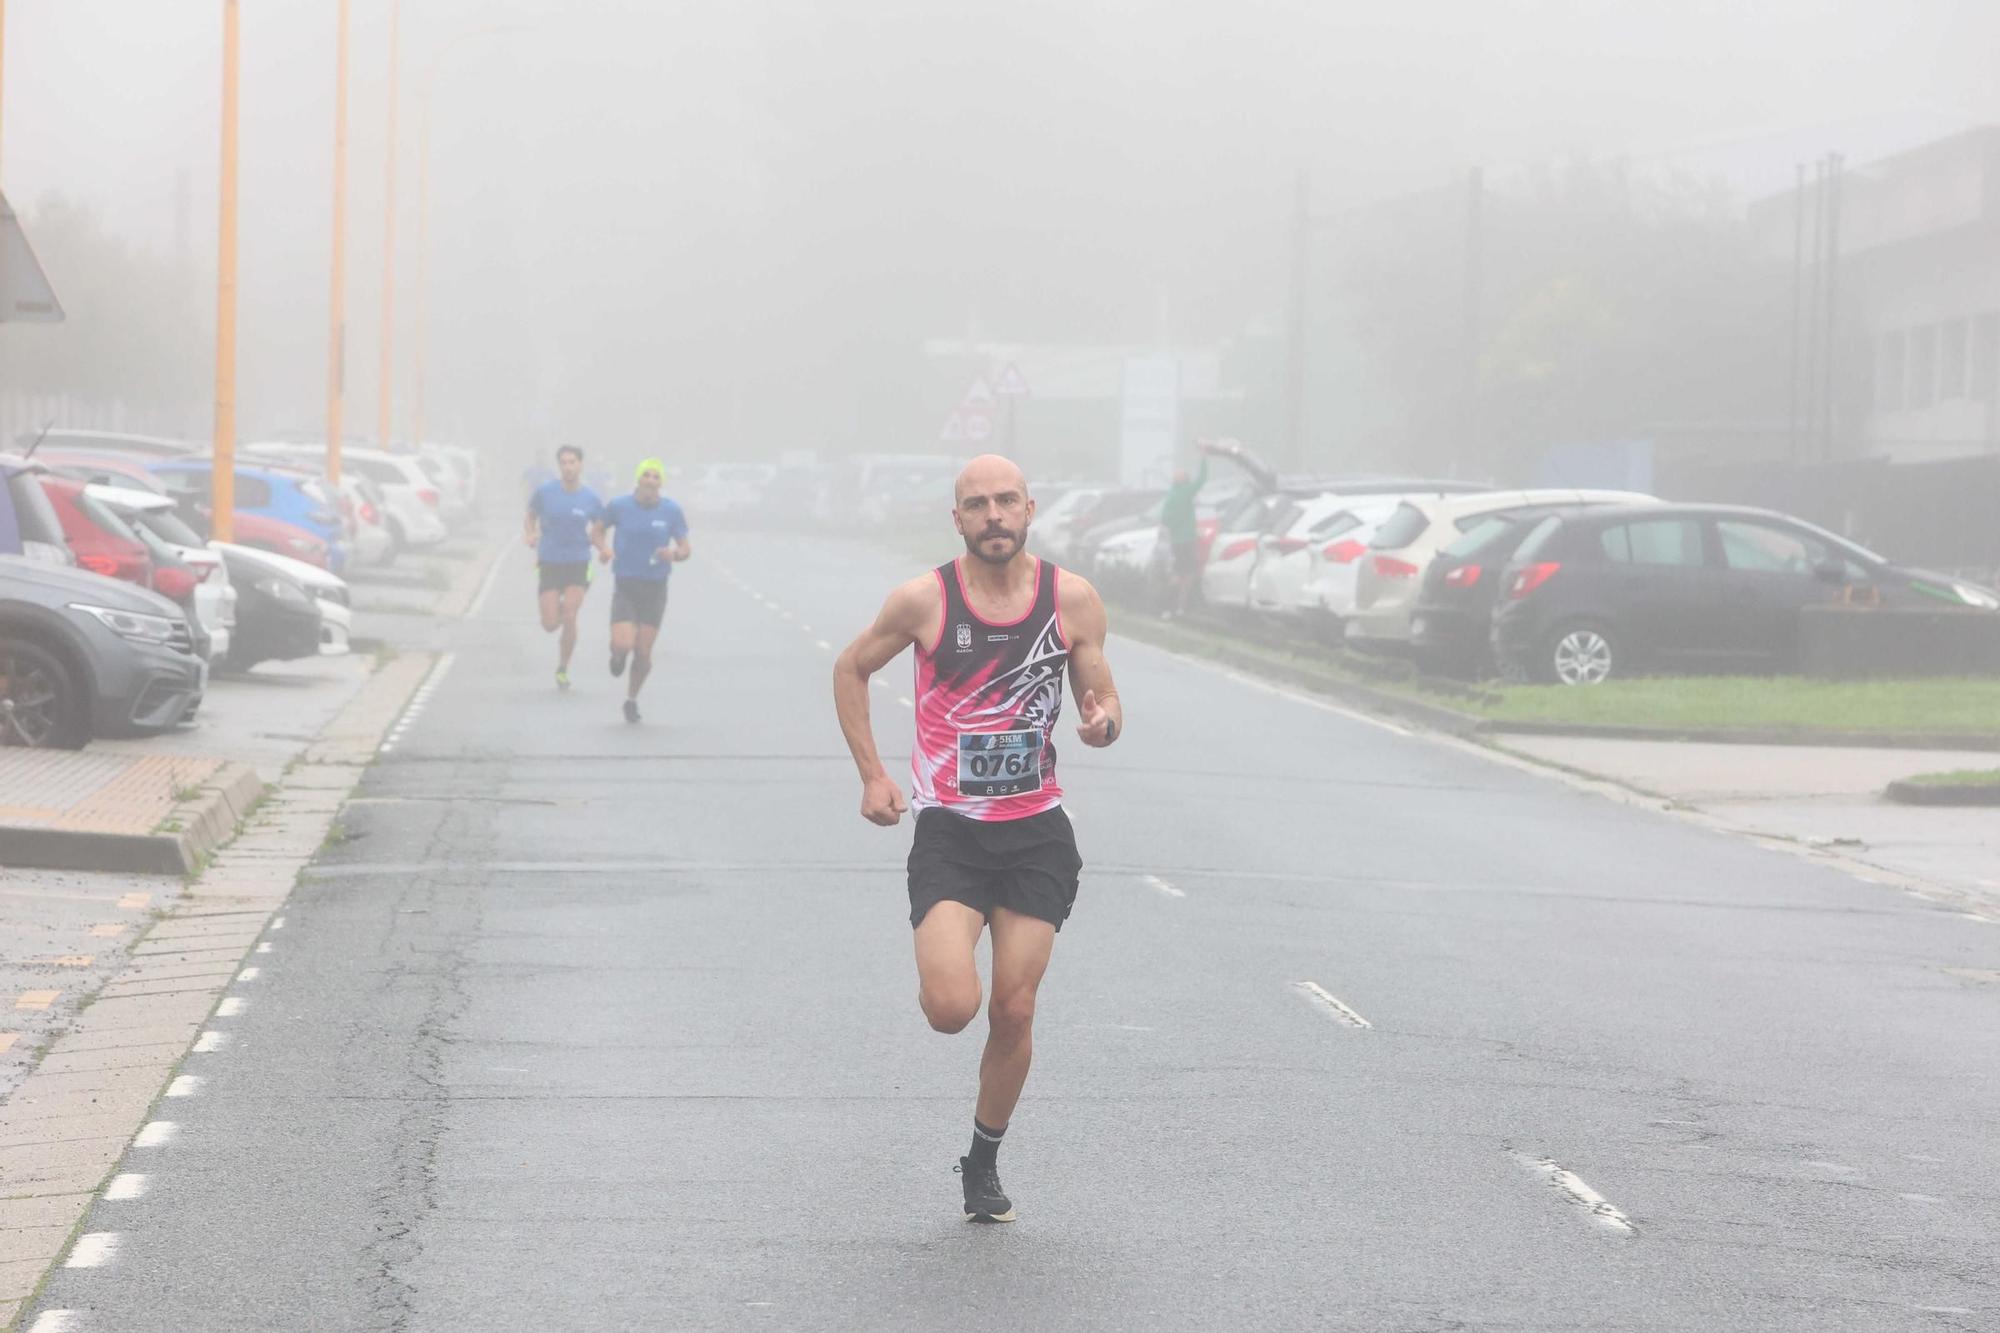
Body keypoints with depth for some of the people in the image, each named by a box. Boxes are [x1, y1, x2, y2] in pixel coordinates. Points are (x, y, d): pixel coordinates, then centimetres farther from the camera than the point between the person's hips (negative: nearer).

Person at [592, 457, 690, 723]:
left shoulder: (672, 511, -3)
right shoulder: (619, 506, -5)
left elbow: (685, 549, 3)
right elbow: (597, 530, 11)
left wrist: (674, 554, -20)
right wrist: (603, 547, -11)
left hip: (655, 588, 1)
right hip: (625, 586, -1)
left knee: (643, 653, 2)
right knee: (623, 645, -17)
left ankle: (632, 701, 27)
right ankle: (617, 653, 23)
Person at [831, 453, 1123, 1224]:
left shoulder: (1073, 600, -2)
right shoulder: (923, 600, -7)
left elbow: (1104, 706, 7)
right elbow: (851, 670, 9)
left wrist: (1103, 723, -18)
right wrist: (872, 775, 1)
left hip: (1037, 833, 2)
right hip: (949, 832, -2)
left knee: (1014, 1011, 2)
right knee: (952, 1008, -18)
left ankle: (984, 1162, 24)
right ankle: (937, 976, 21)